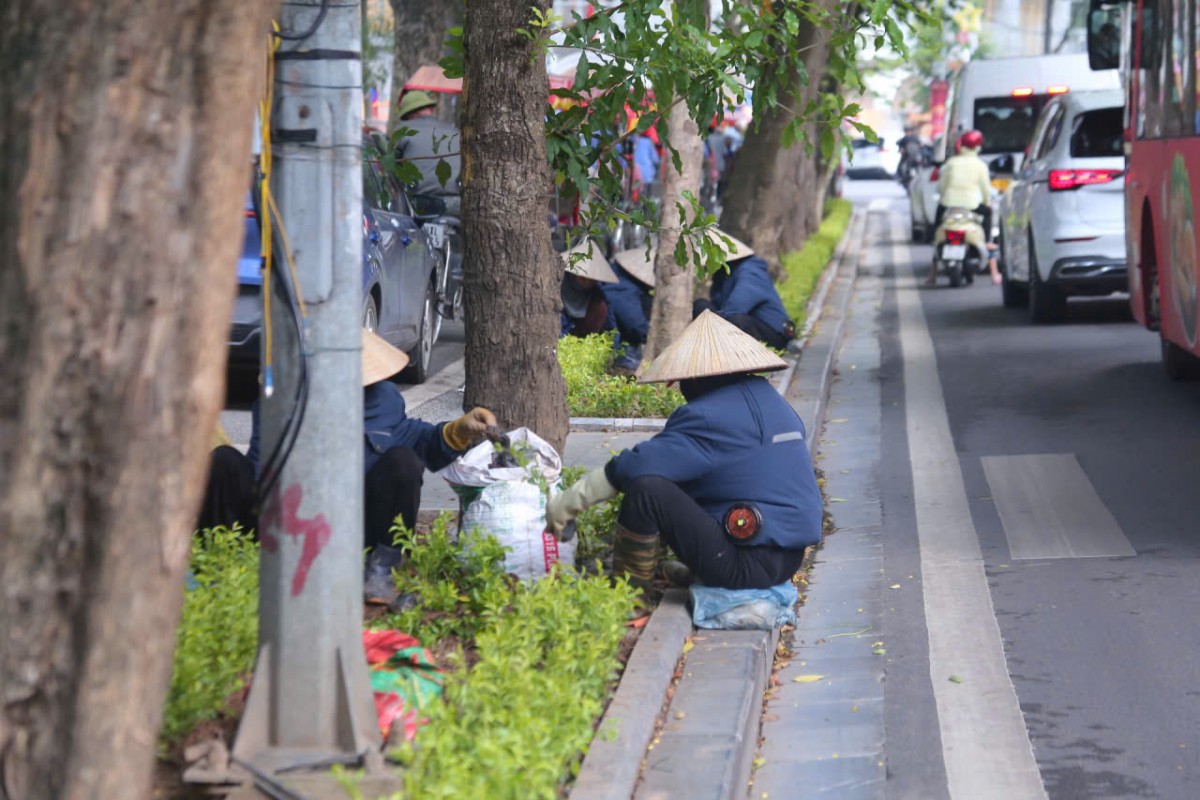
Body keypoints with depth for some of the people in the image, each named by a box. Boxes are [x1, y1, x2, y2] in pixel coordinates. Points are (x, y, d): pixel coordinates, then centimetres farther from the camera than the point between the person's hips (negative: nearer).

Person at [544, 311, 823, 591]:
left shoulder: (709, 416, -14)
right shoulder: (774, 402, 14)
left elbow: (633, 468, -18)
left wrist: (567, 502, -9)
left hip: (746, 565, -9)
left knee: (646, 487, -16)